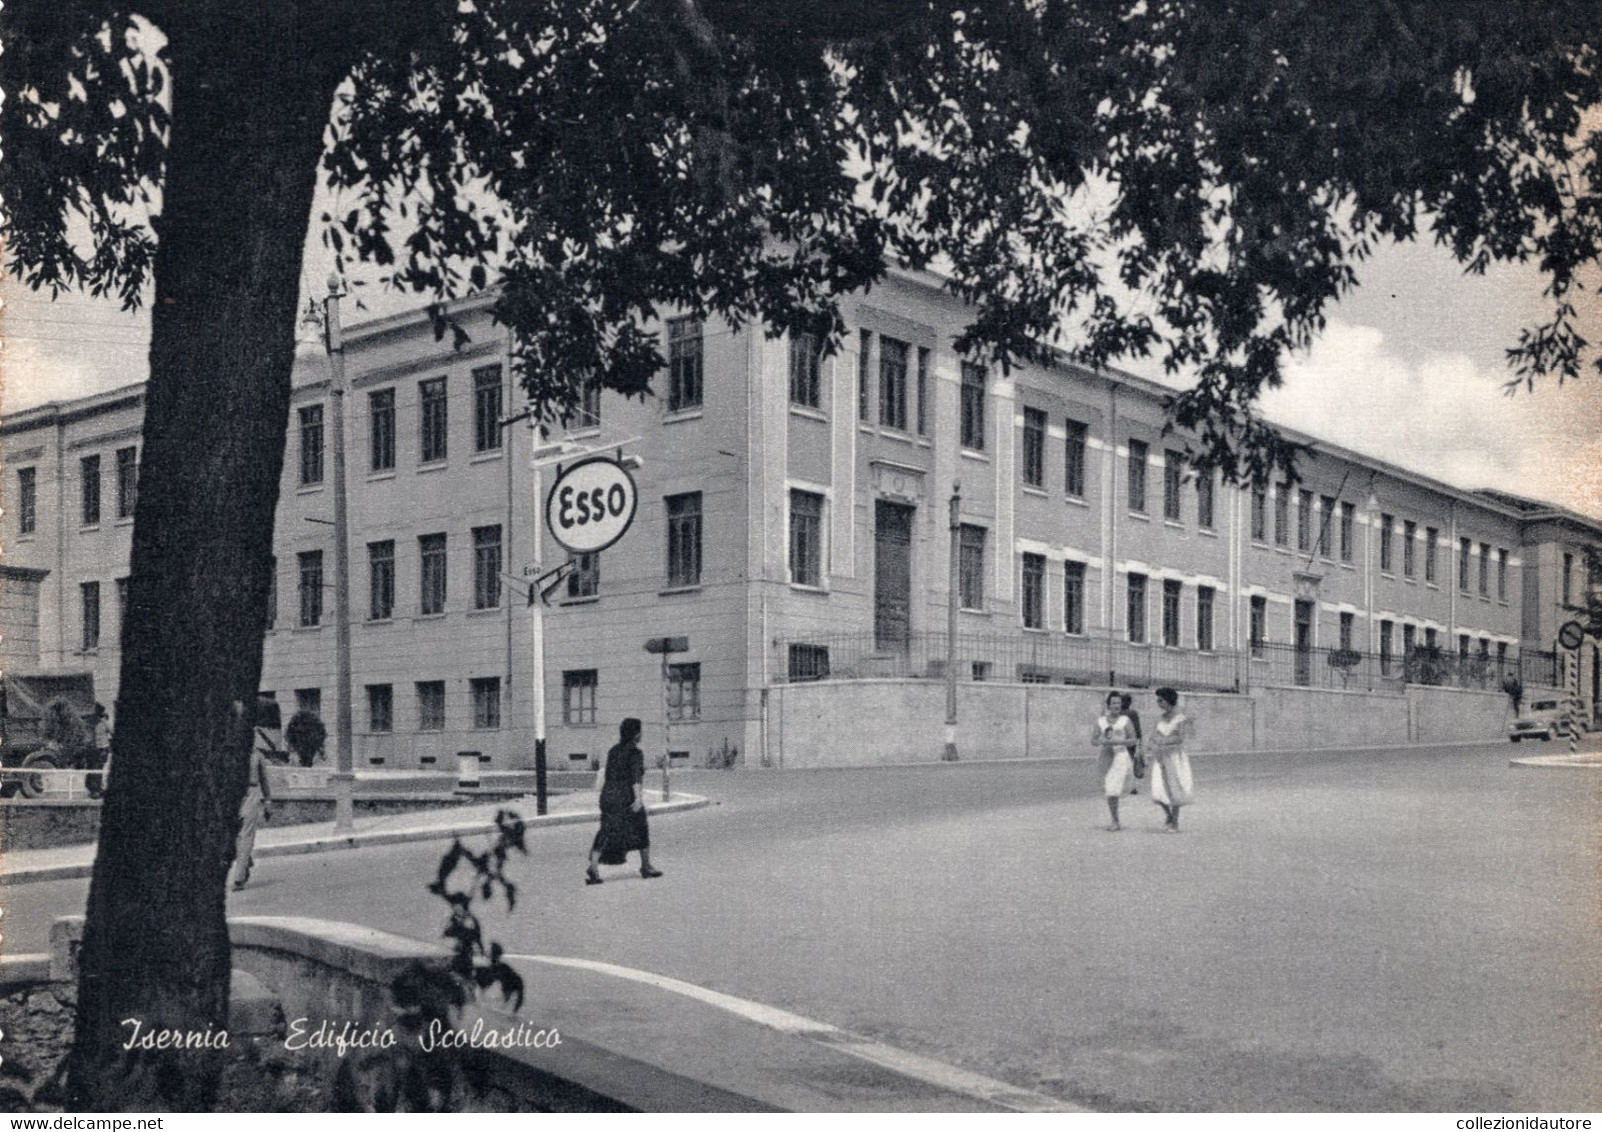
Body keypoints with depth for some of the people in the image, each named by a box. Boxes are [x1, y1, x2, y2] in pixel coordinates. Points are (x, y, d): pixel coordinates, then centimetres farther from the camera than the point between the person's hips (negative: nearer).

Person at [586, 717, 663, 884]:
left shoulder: (613, 750, 11)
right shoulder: (635, 753, -10)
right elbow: (636, 776, -20)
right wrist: (638, 797, -26)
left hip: (608, 796, 6)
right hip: (627, 798, -6)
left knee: (606, 832, 3)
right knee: (640, 830, 13)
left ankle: (593, 868, -14)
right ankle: (646, 867, 24)